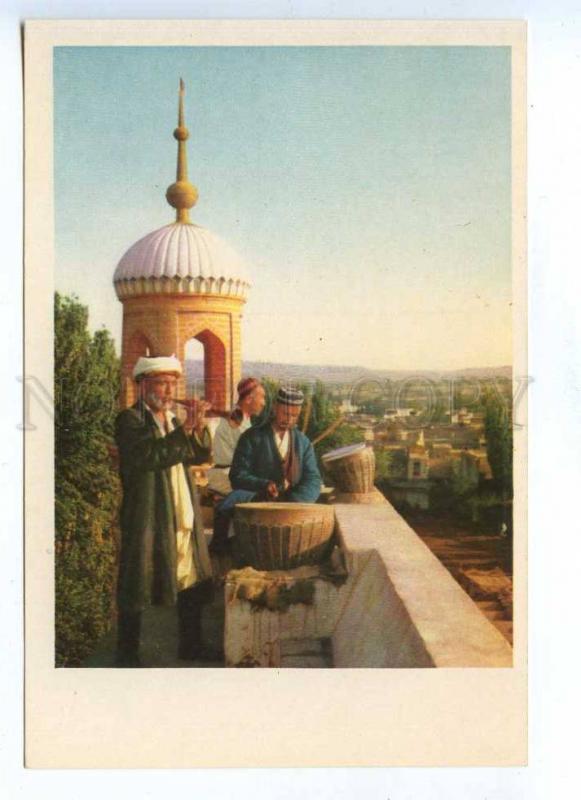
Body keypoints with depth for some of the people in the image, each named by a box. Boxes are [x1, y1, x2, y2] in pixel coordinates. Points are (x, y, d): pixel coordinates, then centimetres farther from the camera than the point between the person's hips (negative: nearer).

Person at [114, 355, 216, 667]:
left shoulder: (173, 420, 16)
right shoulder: (130, 419, -8)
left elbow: (199, 456, 11)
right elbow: (147, 455, -25)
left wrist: (199, 429, -8)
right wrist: (186, 429, -26)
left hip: (184, 519, 8)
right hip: (147, 520, -7)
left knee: (192, 583, 14)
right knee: (137, 591, 1)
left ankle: (191, 645, 27)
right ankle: (127, 655, 13)